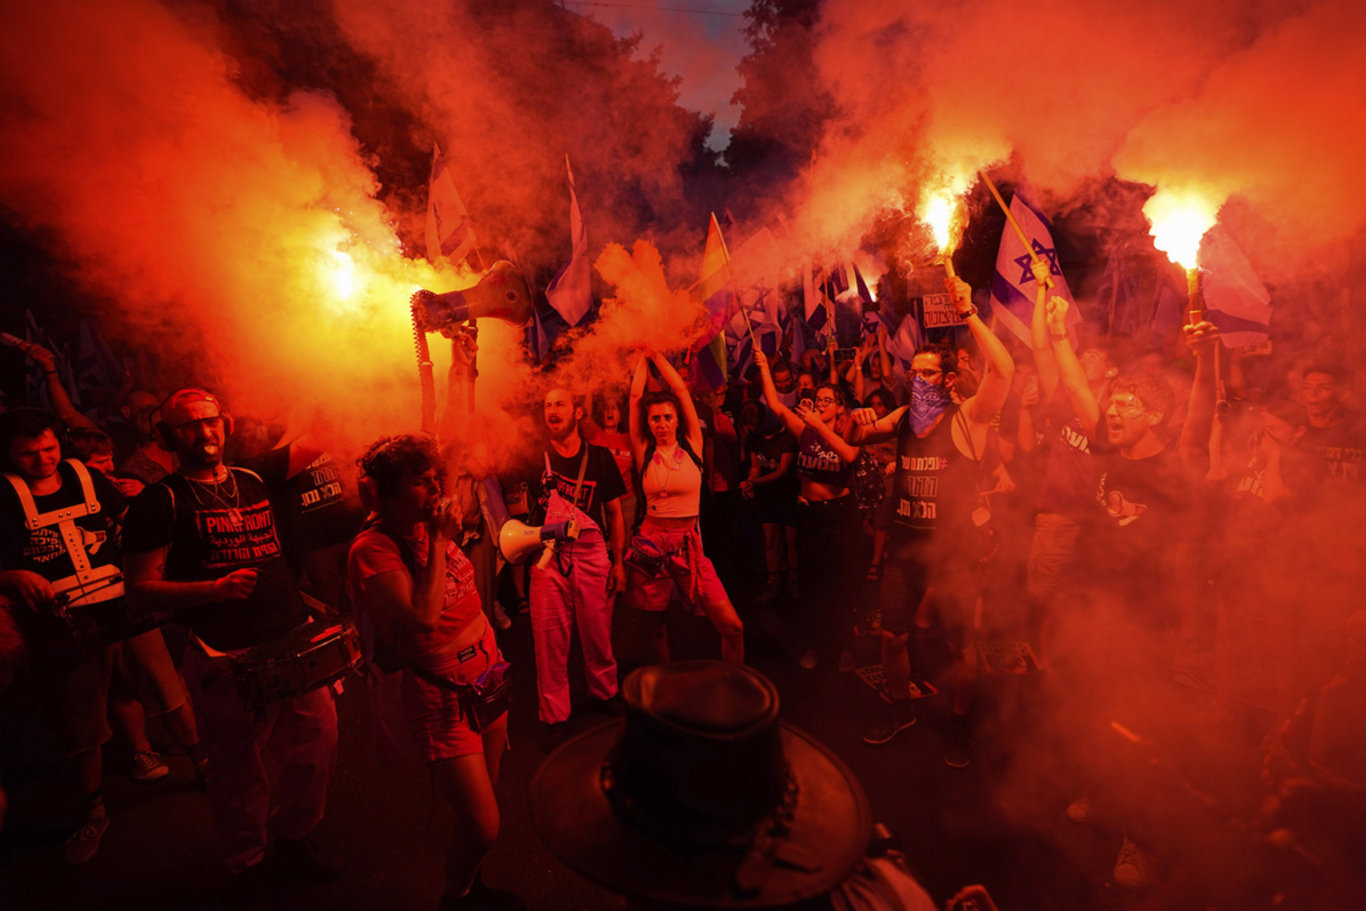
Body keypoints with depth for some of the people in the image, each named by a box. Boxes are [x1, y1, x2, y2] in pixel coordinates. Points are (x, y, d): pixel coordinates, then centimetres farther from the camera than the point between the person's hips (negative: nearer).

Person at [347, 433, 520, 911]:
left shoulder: (431, 526, 4)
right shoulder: (372, 548, -17)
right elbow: (424, 617, -30)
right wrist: (439, 540, -25)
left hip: (486, 673, 7)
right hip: (443, 693, -7)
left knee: (485, 801, 19)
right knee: (483, 826, -2)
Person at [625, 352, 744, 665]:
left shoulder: (692, 445, 0)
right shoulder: (644, 451, 1)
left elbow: (680, 389, -1)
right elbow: (635, 395, -1)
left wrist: (657, 352, 7)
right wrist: (644, 355, 9)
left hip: (689, 544, 0)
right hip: (652, 542, 1)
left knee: (732, 627, -7)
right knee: (659, 625, 12)